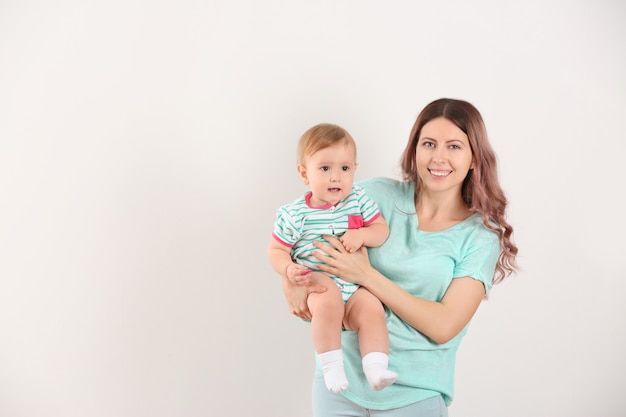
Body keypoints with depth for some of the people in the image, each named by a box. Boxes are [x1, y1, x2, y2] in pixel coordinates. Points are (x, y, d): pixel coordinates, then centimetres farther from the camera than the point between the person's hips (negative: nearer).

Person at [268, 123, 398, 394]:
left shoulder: (358, 199, 3)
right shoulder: (294, 214, -3)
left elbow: (382, 229, 5)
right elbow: (276, 250, 2)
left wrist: (362, 235, -17)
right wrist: (289, 269, -20)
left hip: (355, 283, 3)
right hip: (317, 281, -3)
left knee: (372, 310, -24)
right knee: (329, 300, -33)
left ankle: (376, 369, -22)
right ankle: (331, 366, -20)